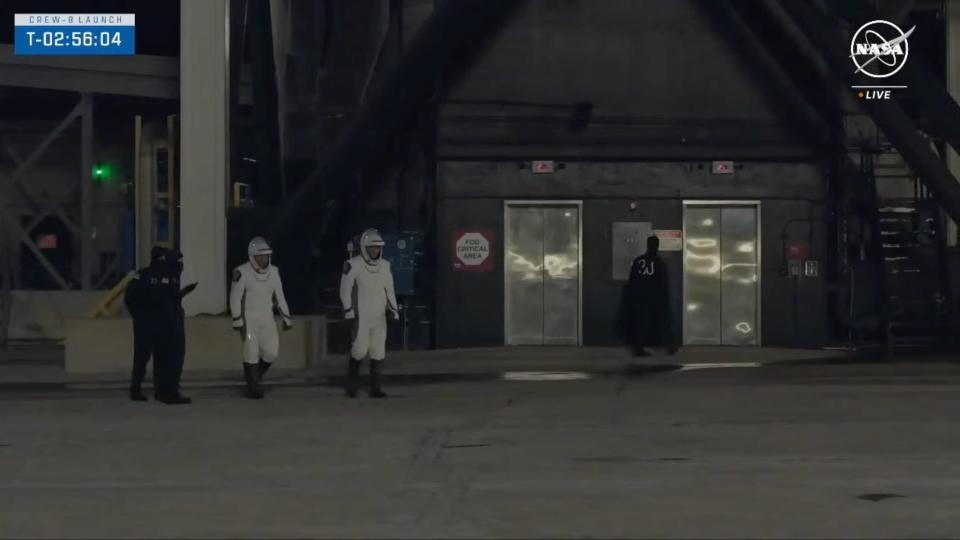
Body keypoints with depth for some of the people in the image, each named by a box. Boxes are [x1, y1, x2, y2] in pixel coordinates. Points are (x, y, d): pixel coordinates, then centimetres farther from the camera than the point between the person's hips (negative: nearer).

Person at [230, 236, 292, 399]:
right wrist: (237, 321, -17)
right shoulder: (242, 272, -14)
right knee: (252, 352, -7)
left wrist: (286, 318, 10)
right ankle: (253, 388, 2)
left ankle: (252, 375, 23)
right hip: (248, 318, -5)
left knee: (271, 352, -1)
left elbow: (280, 296, 10)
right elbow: (235, 298, -12)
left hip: (267, 319, 5)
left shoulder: (274, 272, 3)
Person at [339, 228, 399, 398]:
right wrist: (347, 308, -20)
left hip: (379, 317, 5)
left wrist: (394, 309, 7)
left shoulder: (385, 266, 5)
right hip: (361, 316, -5)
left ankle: (375, 388, 6)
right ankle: (351, 383, 12)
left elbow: (389, 289, 14)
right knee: (360, 349, -10)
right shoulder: (354, 265, -12)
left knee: (378, 351, 1)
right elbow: (345, 288, -10)